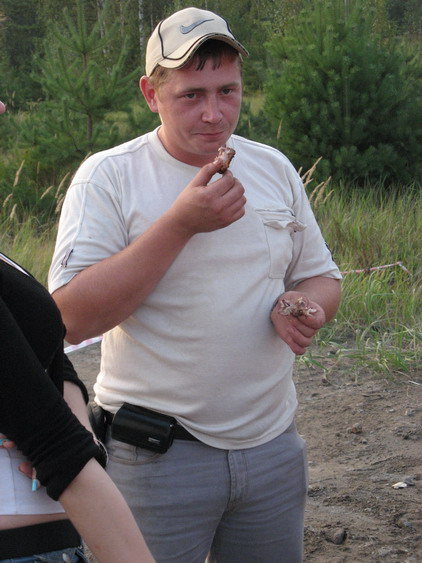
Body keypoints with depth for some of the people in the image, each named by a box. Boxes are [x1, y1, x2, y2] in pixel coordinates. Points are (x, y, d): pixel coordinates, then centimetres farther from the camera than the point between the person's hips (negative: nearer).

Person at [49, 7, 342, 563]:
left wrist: (305, 306, -9)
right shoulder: (108, 177, -9)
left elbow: (322, 278, 16)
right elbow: (72, 318, -19)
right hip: (156, 454, -4)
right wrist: (181, 224, -23)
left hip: (274, 447, 5)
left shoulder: (274, 168, 7)